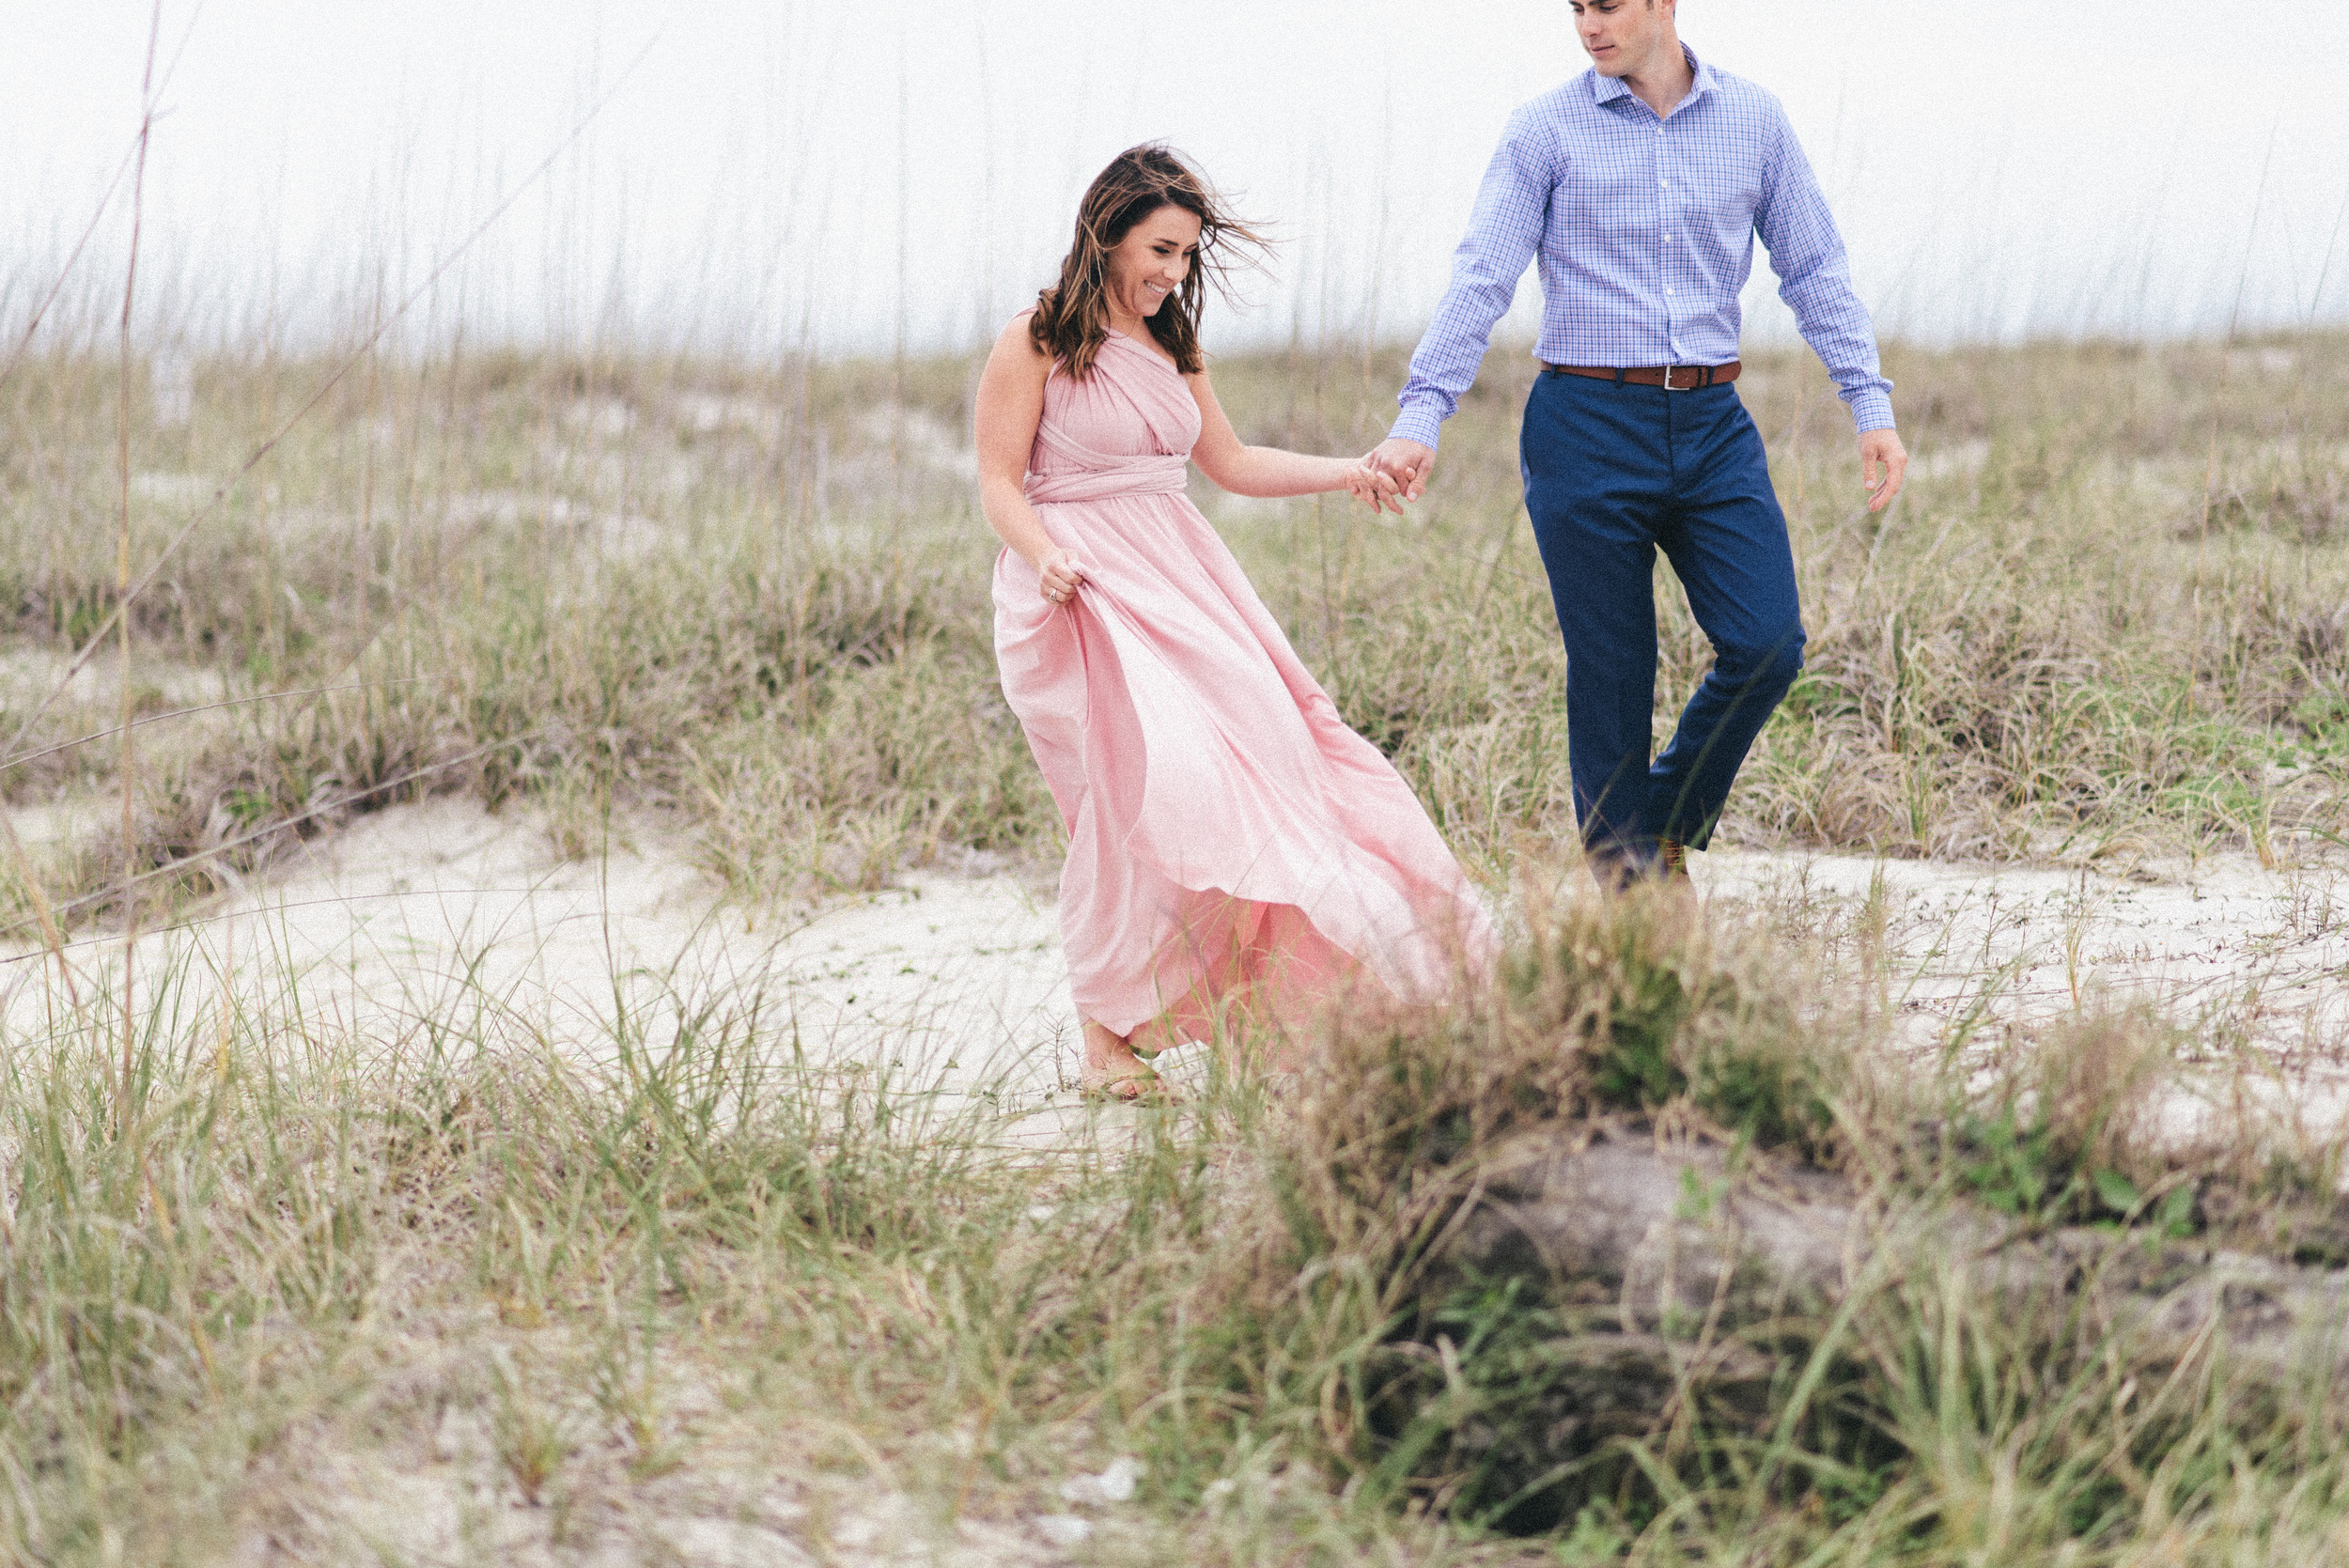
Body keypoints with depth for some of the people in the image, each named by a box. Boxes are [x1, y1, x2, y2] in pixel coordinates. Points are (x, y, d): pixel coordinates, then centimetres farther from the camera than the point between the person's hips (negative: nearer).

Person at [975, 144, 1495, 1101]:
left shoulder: (1171, 344, 17)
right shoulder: (1035, 342, -4)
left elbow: (1229, 463, 24)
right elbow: (999, 483, -5)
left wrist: (1343, 474, 14)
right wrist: (1043, 556, -23)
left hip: (1177, 572, 7)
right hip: (1079, 586, -7)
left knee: (1255, 744, -10)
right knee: (1132, 780, -18)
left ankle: (1251, 1010, -5)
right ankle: (1105, 1039, -8)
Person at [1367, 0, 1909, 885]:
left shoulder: (1754, 121, 7)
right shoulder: (1546, 131, -1)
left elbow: (1815, 270, 11)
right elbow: (1482, 279, -6)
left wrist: (1871, 405, 4)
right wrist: (1420, 419, -16)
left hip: (1712, 425, 3)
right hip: (1587, 425, -2)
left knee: (1767, 645, -9)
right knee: (1611, 678, 1)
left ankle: (1669, 826, 15)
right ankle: (1625, 884, 14)